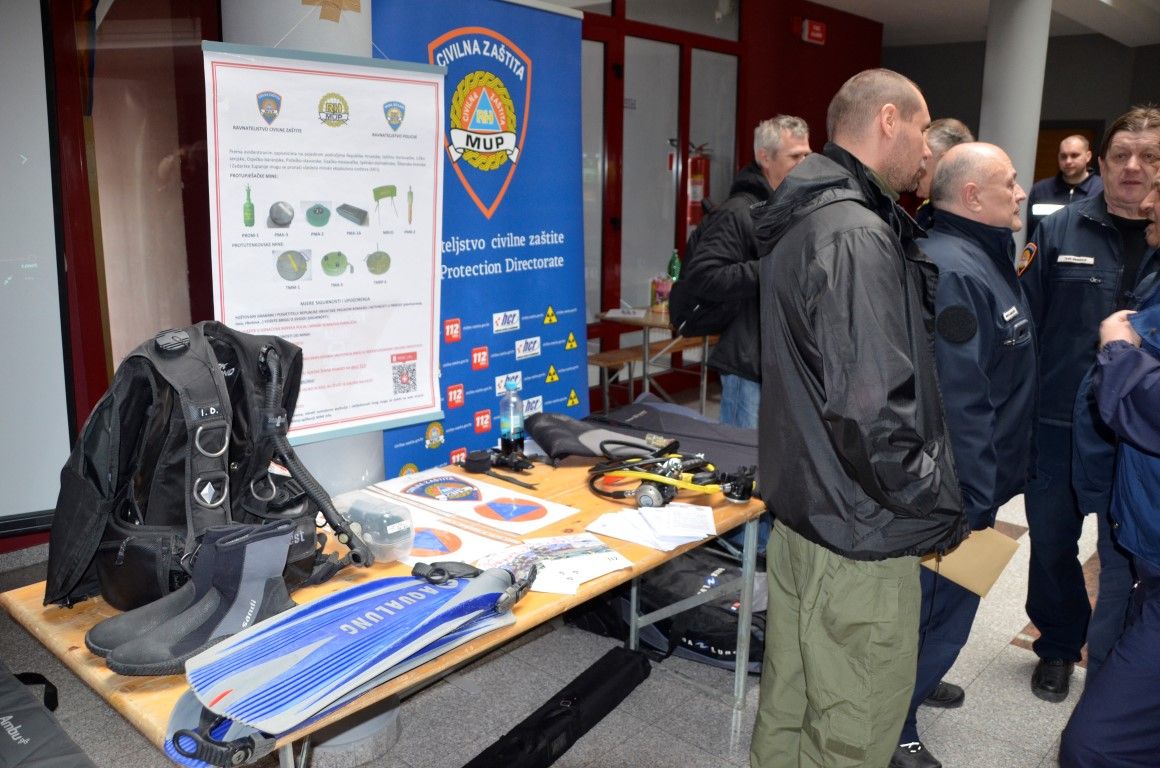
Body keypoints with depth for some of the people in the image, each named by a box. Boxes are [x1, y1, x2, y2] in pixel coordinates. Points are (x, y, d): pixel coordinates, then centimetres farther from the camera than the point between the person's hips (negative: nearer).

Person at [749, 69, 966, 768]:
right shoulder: (858, 236, -21)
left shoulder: (804, 220, 12)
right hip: (862, 538, -10)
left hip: (801, 514, 10)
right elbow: (872, 416, -27)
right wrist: (944, 513, -13)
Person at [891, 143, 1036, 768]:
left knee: (938, 597, 26)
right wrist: (972, 500, -27)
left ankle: (915, 678, 47)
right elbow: (958, 401, -30)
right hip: (959, 487, -10)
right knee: (941, 602, 4)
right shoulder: (953, 272, -26)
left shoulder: (980, 258, 10)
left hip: (973, 479, 10)